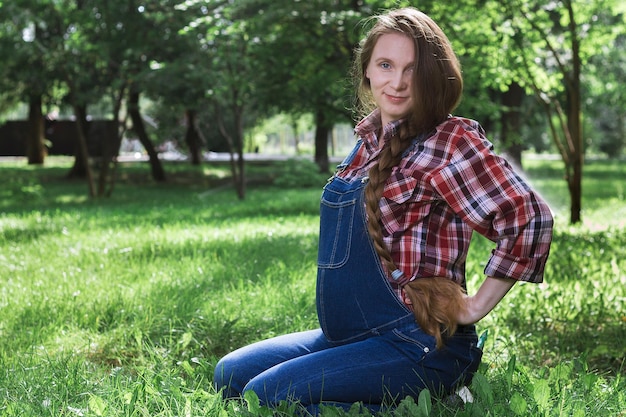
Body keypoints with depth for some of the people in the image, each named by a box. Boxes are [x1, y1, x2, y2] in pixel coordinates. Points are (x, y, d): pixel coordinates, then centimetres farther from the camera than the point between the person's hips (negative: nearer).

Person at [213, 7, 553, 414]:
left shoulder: (448, 141, -14)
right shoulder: (370, 141, 11)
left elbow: (529, 216, -22)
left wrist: (475, 306, -18)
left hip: (420, 343, -9)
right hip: (348, 334, 9)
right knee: (230, 374, 11)